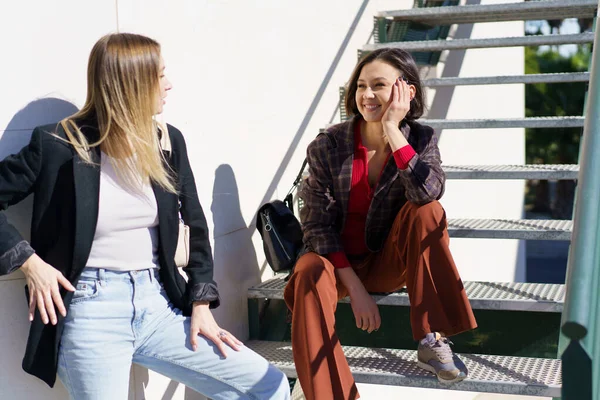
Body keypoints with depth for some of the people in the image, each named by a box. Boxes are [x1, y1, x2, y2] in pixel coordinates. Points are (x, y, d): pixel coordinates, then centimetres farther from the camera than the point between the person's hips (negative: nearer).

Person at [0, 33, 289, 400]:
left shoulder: (168, 141, 7)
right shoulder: (60, 145, -7)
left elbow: (196, 225, 13)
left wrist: (201, 303, 6)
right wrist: (30, 262, -12)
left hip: (158, 304, 5)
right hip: (92, 312, -4)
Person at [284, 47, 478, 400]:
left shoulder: (421, 139, -7)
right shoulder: (327, 146, -12)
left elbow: (428, 193, -29)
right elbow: (318, 225, -13)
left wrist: (393, 131, -28)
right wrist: (355, 288, -21)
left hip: (390, 262, 1)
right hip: (340, 262, -1)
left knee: (428, 212, -25)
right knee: (309, 271, -34)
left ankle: (432, 339, -22)